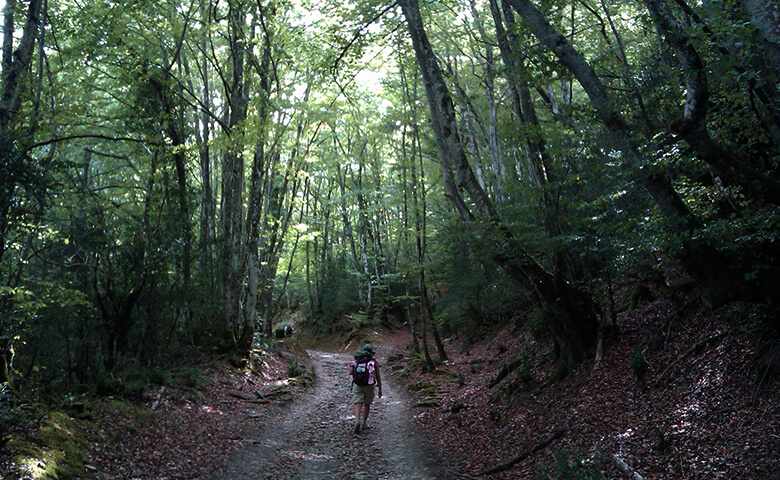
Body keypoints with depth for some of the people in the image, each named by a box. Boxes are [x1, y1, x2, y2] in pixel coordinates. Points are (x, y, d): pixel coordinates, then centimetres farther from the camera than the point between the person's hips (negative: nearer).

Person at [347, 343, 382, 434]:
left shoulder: (356, 360, 3)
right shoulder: (374, 362, -2)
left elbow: (350, 373, -2)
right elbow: (378, 377, 0)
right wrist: (380, 389, 8)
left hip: (357, 385, 1)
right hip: (369, 386, 0)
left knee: (358, 404, -1)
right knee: (367, 404, 16)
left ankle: (357, 420, -25)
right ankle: (363, 424, 19)